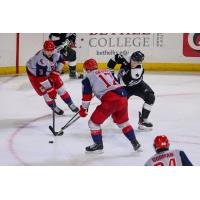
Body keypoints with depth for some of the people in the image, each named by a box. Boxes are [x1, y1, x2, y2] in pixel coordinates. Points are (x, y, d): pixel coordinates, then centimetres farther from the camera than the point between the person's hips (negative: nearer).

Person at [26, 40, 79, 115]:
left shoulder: (55, 53, -24)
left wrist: (56, 71, -9)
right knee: (46, 91, -9)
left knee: (60, 86, 5)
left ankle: (70, 104, 23)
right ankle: (54, 107, 16)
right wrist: (50, 89, -36)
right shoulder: (41, 60, -42)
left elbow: (61, 60, 0)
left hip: (49, 71, 6)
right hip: (34, 73, -5)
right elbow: (41, 77, -40)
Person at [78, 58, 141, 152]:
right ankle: (135, 143, 26)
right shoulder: (106, 72, 25)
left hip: (110, 100, -7)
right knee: (123, 122, 27)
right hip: (123, 96, 7)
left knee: (94, 122, 10)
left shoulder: (87, 78, 7)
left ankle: (98, 144, 16)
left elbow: (87, 96, 7)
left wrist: (83, 109, 21)